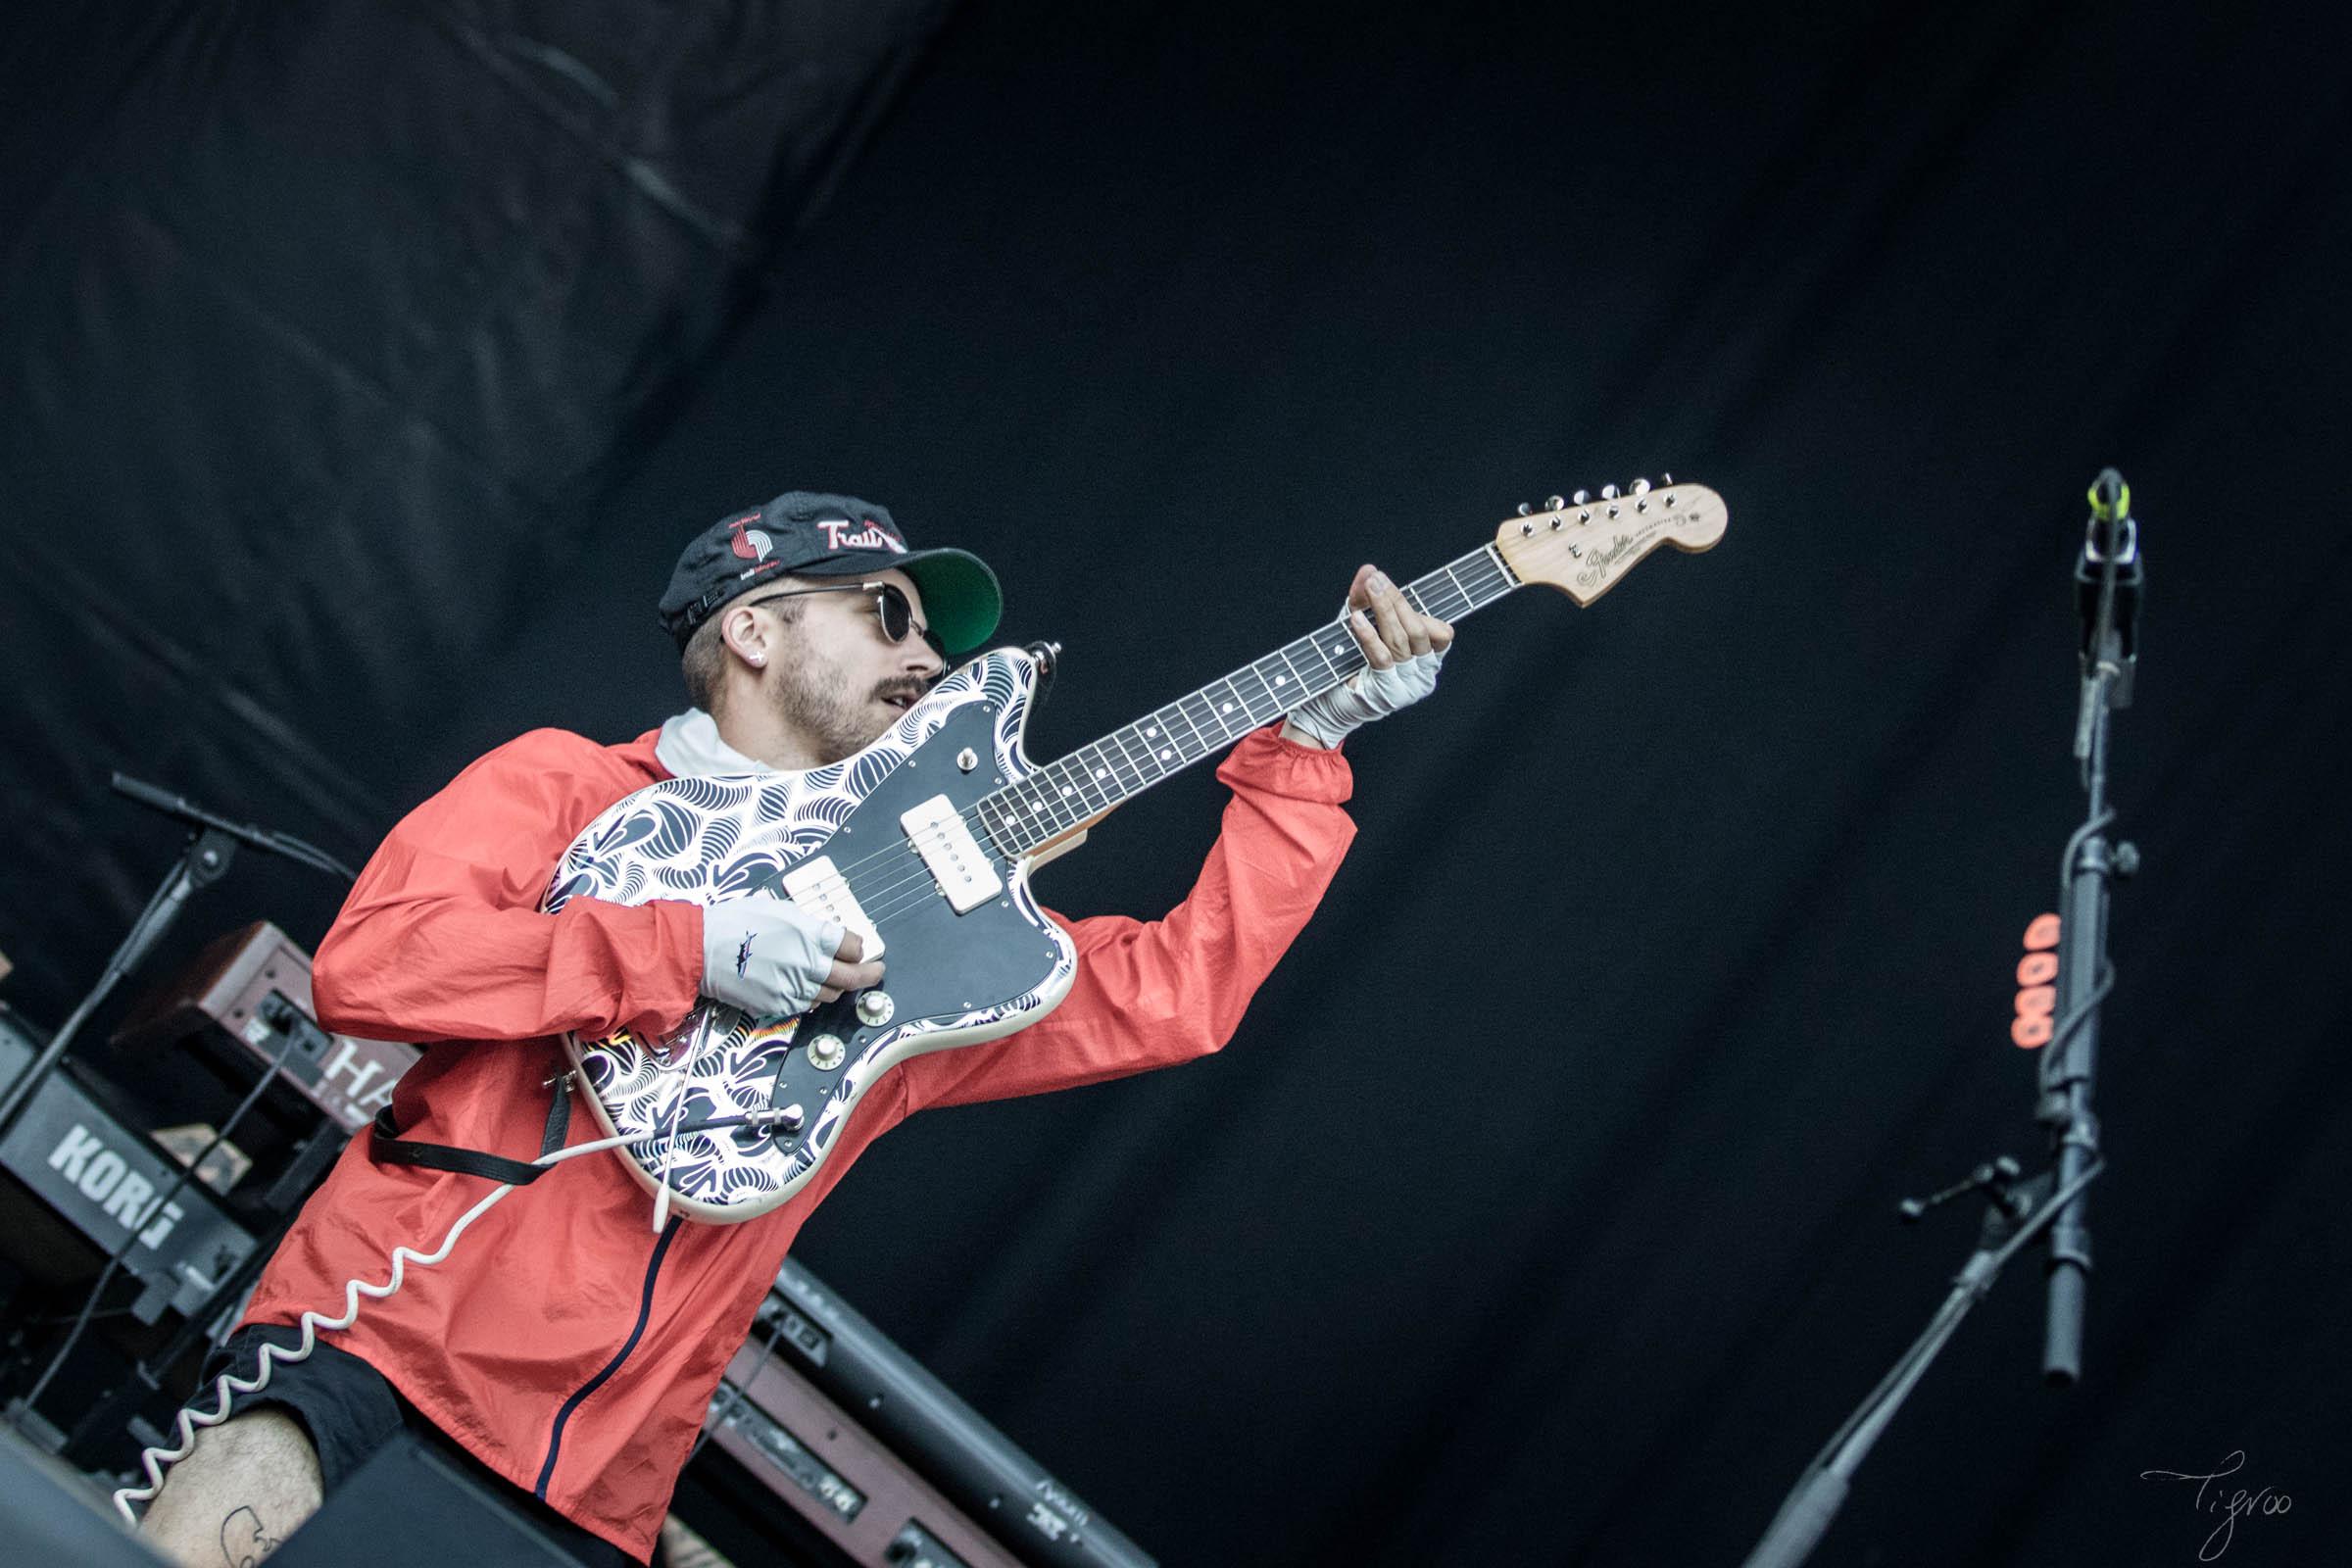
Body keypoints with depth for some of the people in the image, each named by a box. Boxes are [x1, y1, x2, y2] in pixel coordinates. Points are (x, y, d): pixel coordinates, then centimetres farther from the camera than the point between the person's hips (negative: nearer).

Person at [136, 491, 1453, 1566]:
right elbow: (362, 961, -7)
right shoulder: (571, 786, 7)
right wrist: (690, 947, -12)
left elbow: (1179, 991, 17)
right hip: (388, 1332, -4)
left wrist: (1306, 742, 13)